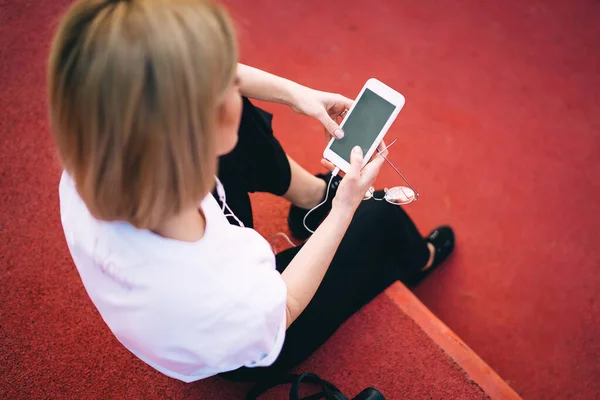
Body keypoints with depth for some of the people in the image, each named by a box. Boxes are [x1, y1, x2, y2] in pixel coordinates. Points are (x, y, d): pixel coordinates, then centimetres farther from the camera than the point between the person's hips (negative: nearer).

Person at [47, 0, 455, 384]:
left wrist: (291, 92, -15)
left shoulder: (88, 166, -35)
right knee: (381, 218, 11)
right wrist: (344, 209, -14)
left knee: (241, 117, 1)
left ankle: (313, 196, 27)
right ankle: (418, 260, 48)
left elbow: (188, 76, -16)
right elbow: (283, 306, -21)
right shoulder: (241, 312, -48)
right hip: (245, 352, -3)